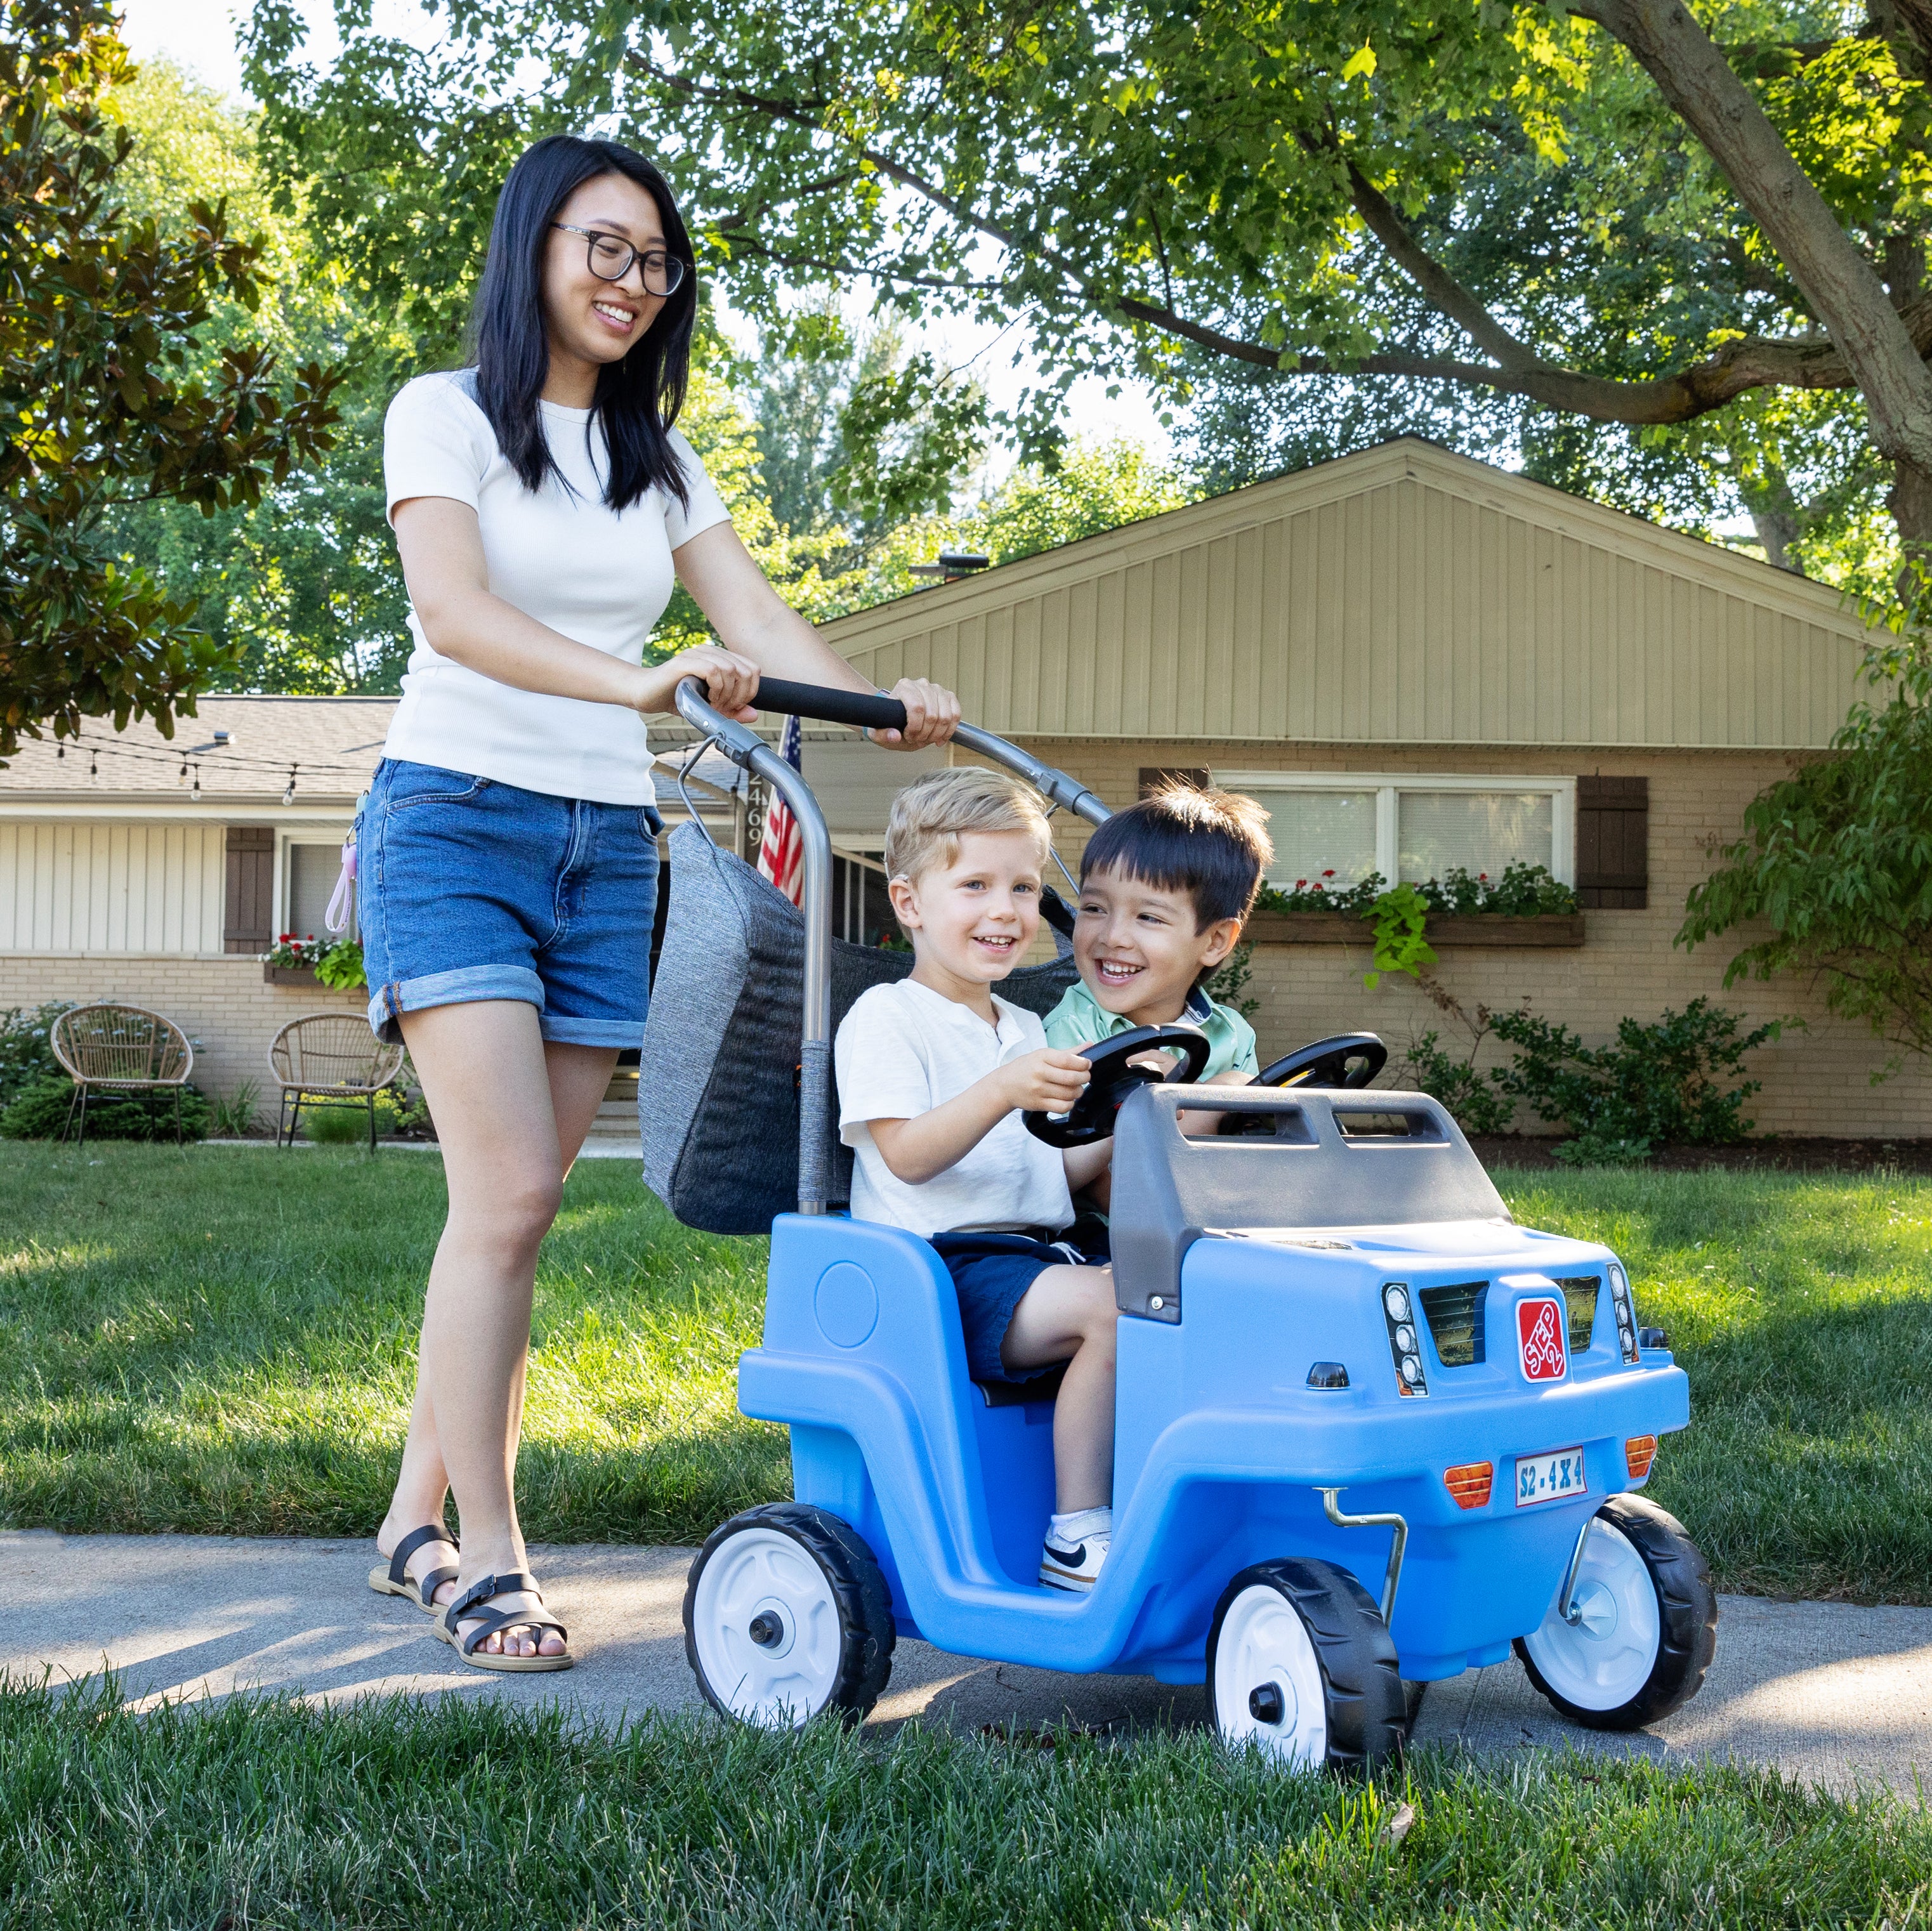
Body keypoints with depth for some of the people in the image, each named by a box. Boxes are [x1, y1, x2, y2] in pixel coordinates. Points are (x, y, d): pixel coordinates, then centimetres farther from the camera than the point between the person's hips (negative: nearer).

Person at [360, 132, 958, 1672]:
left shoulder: (657, 458, 17)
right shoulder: (447, 415, 0)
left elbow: (758, 619, 5)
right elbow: (453, 611, -18)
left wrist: (878, 705, -16)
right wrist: (636, 682, -34)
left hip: (606, 850, 5)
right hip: (459, 822, -5)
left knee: (515, 1210, 4)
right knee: (508, 1196, -15)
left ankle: (418, 1524, 15)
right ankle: (488, 1561, -7)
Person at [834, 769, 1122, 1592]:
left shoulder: (1024, 1030, 23)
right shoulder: (885, 1016, -1)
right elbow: (907, 1154, -15)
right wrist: (1002, 1091, -29)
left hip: (1035, 1259, 8)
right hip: (940, 1270, -7)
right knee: (1111, 1304, -29)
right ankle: (1075, 1534, -22)